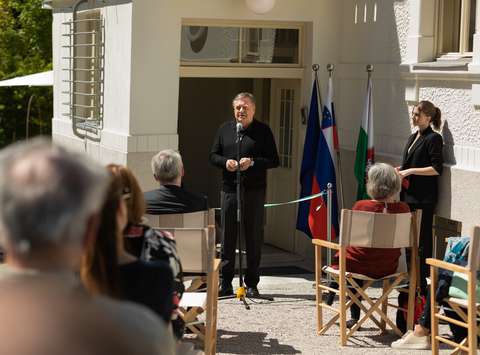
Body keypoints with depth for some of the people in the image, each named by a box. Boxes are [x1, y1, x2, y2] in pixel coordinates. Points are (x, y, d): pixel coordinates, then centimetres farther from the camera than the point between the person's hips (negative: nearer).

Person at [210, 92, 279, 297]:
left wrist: (253, 162, -16)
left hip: (254, 191, -3)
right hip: (229, 189, 3)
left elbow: (274, 160, -2)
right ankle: (226, 283, 12)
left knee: (254, 237, 2)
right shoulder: (225, 129, 12)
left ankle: (252, 284, 10)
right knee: (228, 236, 5)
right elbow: (213, 156, 14)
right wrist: (225, 162, -6)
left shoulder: (263, 131, 1)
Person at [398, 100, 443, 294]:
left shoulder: (433, 139, -9)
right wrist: (399, 169, 8)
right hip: (408, 195, 9)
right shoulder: (413, 138, 17)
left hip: (424, 198, -9)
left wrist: (410, 171, -17)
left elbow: (437, 169, -16)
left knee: (422, 241, -6)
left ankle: (423, 283, -3)